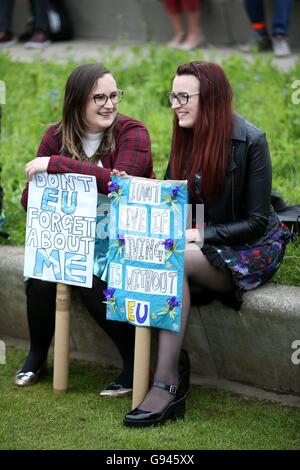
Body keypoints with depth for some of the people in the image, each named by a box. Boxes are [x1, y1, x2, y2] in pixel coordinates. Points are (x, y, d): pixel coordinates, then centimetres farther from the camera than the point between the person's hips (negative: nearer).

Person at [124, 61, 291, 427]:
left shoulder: (250, 141, -16)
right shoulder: (186, 137, 4)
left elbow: (256, 222, -16)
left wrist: (201, 235, -24)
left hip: (251, 250, -6)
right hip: (201, 244, 6)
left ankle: (164, 384, -34)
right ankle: (172, 383, -27)